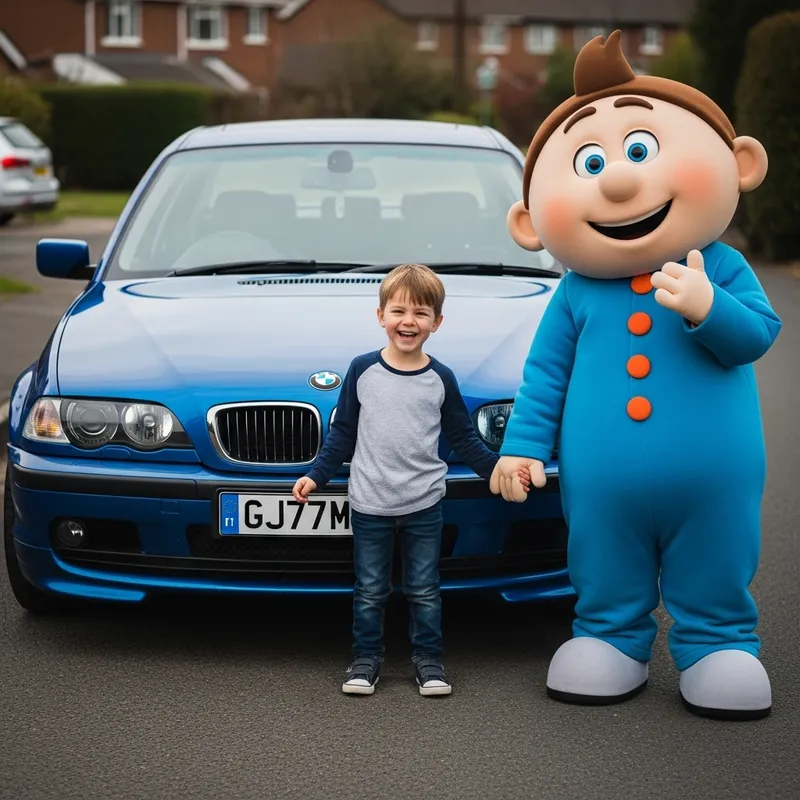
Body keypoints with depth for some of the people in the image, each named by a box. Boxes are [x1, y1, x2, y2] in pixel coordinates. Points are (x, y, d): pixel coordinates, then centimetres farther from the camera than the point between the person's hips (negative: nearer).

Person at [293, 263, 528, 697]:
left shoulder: (441, 379, -1)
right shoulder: (362, 370, -2)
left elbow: (463, 438, 6)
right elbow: (343, 432, 4)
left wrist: (498, 469, -4)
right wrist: (316, 476, -2)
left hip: (424, 504, 0)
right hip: (370, 503, 0)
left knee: (424, 590, 8)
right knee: (370, 591, 8)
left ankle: (428, 660, 20)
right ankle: (366, 659, 20)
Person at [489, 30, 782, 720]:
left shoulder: (721, 269, -5)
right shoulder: (576, 295, -3)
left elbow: (757, 335, -14)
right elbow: (545, 373, 4)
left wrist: (706, 308, -32)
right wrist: (523, 446, -1)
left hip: (711, 484, -1)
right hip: (605, 489, 1)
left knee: (715, 586, 12)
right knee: (607, 594, 15)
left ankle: (719, 646, 29)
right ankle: (612, 640, 34)